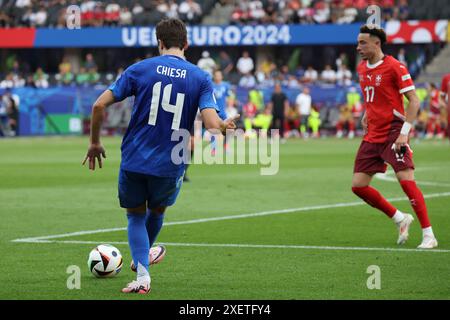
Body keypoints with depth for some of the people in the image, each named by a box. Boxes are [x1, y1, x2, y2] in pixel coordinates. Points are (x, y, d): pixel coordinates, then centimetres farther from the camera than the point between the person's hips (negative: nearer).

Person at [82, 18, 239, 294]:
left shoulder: (140, 69, -2)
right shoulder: (201, 78, -2)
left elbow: (100, 106, -6)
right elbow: (213, 124, -13)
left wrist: (95, 143, 8)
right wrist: (226, 125, 11)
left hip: (134, 160, -1)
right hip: (171, 167, 1)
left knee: (136, 216, 19)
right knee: (157, 211, 29)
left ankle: (142, 274, 1)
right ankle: (143, 258, 52)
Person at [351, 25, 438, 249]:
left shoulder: (394, 67, -11)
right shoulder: (362, 68, 11)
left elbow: (414, 101, -12)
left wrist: (404, 133, -18)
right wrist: (366, 115, 14)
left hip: (393, 134, -8)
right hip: (372, 136, 8)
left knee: (406, 179, -18)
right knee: (358, 185, 2)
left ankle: (428, 235, -11)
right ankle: (400, 219, 18)